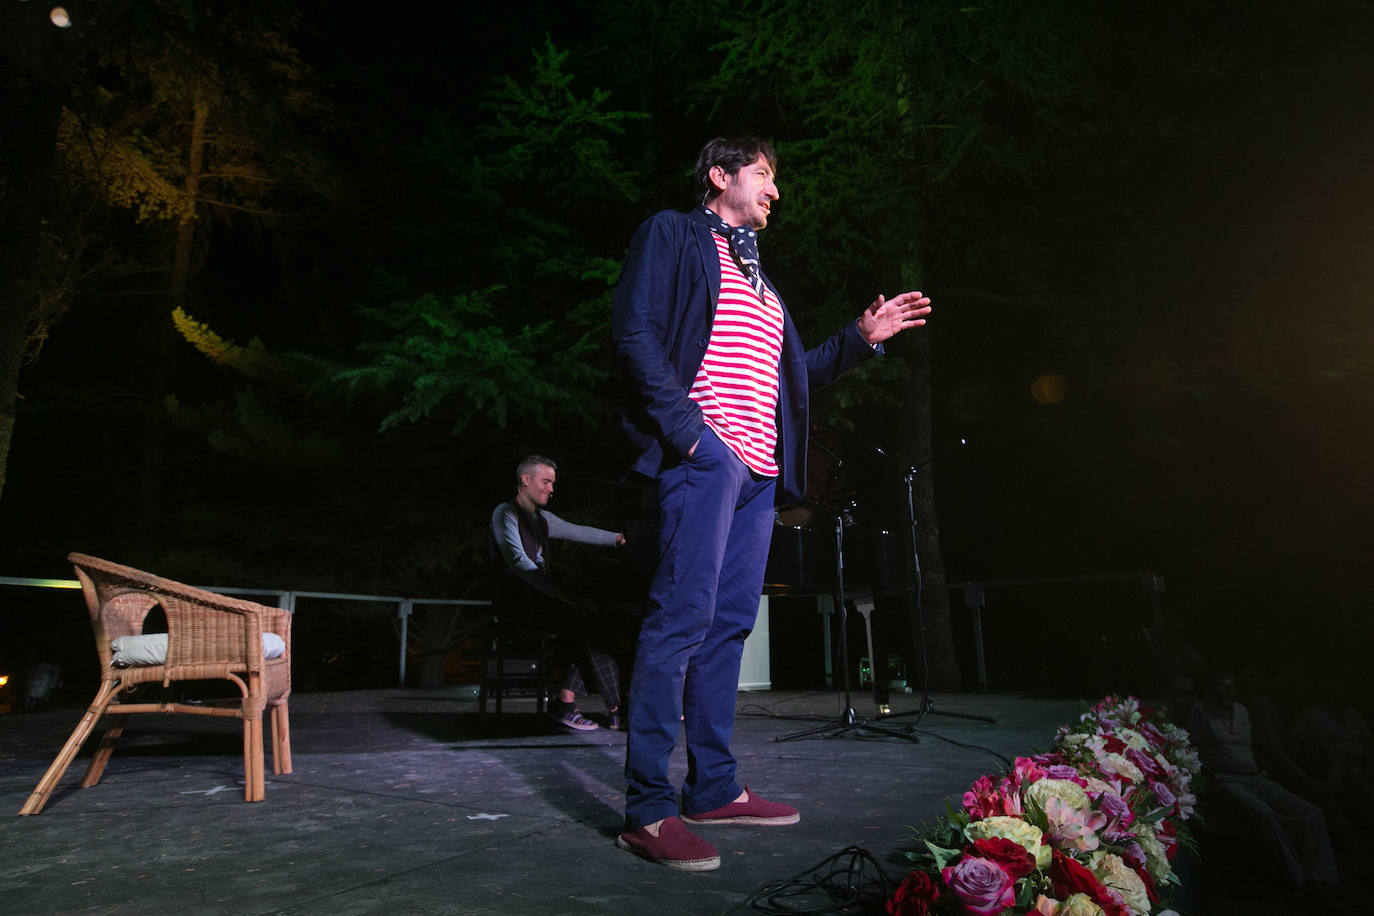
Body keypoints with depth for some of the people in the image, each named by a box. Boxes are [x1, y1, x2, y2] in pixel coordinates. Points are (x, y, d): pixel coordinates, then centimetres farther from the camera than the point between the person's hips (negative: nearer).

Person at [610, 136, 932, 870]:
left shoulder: (758, 277, 29)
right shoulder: (672, 235, 7)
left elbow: (793, 372, 29)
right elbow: (636, 333, -7)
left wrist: (861, 337, 19)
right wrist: (685, 425, -16)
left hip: (758, 466, 8)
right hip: (705, 452, -8)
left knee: (729, 623, 8)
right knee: (682, 617, -13)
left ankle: (713, 788, 16)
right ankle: (648, 809, -6)